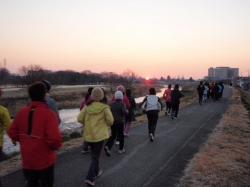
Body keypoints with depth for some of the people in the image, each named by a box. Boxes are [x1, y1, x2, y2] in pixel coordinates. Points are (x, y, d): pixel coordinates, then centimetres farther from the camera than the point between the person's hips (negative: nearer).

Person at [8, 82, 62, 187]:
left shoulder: (21, 112, -3)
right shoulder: (48, 114, -21)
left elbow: (12, 133, 4)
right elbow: (54, 138, -29)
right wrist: (56, 146, -7)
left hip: (27, 160, 5)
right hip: (44, 160, -5)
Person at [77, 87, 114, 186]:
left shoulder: (87, 106, -3)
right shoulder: (104, 107, -12)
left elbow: (79, 119, -4)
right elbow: (110, 120, -12)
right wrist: (106, 125, 10)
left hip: (89, 134, 4)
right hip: (100, 135, -4)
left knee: (93, 154, 24)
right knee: (96, 156, 3)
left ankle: (96, 171, 39)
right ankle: (90, 178, -4)